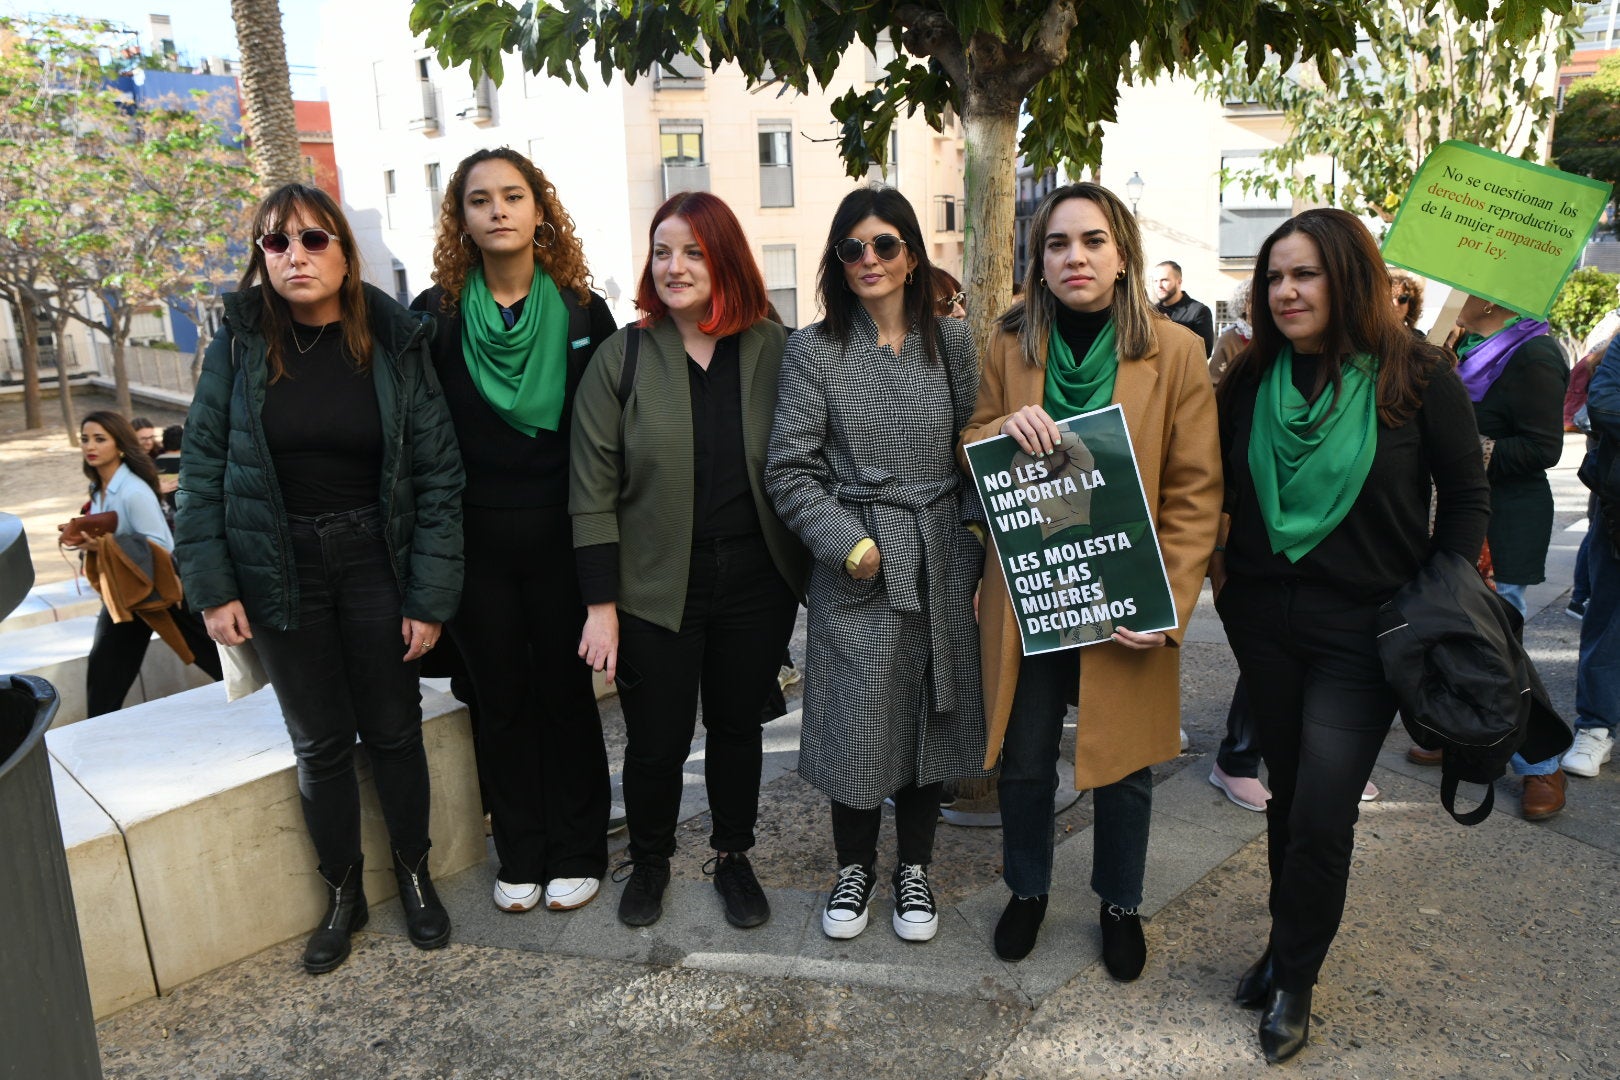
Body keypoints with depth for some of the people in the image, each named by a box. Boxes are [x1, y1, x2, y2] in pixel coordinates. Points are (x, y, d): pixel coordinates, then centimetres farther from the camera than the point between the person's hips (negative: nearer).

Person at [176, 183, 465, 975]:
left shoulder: (397, 344, -7)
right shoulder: (238, 346, -4)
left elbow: (438, 474, -7)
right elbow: (202, 469, 0)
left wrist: (430, 595, -10)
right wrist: (212, 586, -6)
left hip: (375, 560, -1)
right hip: (280, 569, 1)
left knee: (393, 730, 10)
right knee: (320, 744, 11)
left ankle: (414, 876, 31)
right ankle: (343, 894, 29)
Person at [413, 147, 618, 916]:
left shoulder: (582, 313, -1)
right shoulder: (436, 316, 0)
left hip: (561, 535, -1)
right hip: (476, 541, 1)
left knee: (566, 691, 9)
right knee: (501, 698, 11)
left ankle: (577, 852, 25)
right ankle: (519, 854, 27)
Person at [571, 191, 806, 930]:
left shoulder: (774, 351, -2)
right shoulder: (623, 356, -5)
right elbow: (593, 488, -6)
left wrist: (807, 571, -1)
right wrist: (601, 604, -8)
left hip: (755, 585, 1)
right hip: (656, 589, -1)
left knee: (738, 727, 15)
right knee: (656, 742, 8)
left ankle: (733, 857, 38)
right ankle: (648, 859, 36)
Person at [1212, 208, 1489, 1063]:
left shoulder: (1417, 377, -7)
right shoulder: (1250, 379, 2)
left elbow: (1466, 496, -1)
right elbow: (1219, 487, 14)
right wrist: (1218, 567, 2)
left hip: (1362, 627, -3)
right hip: (1262, 616, 3)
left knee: (1320, 816, -3)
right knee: (1288, 794, 15)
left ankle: (1293, 978, 19)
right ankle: (1289, 945, 35)